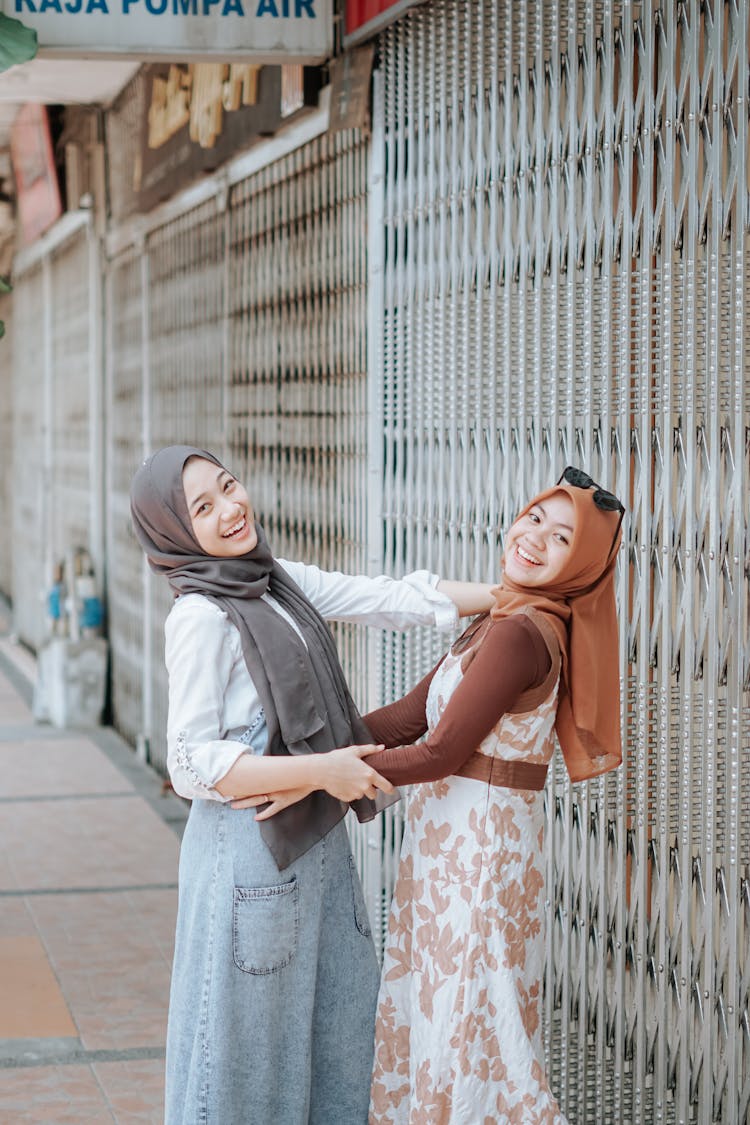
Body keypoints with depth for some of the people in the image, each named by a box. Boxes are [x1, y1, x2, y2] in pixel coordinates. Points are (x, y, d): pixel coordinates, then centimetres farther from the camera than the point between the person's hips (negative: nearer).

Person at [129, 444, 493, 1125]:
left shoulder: (281, 582, 6)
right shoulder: (200, 618, -17)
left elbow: (390, 599, 9)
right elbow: (192, 764, -19)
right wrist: (322, 770, -20)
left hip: (316, 835, 8)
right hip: (251, 845, -8)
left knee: (334, 1011, 16)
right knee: (249, 1029, 3)